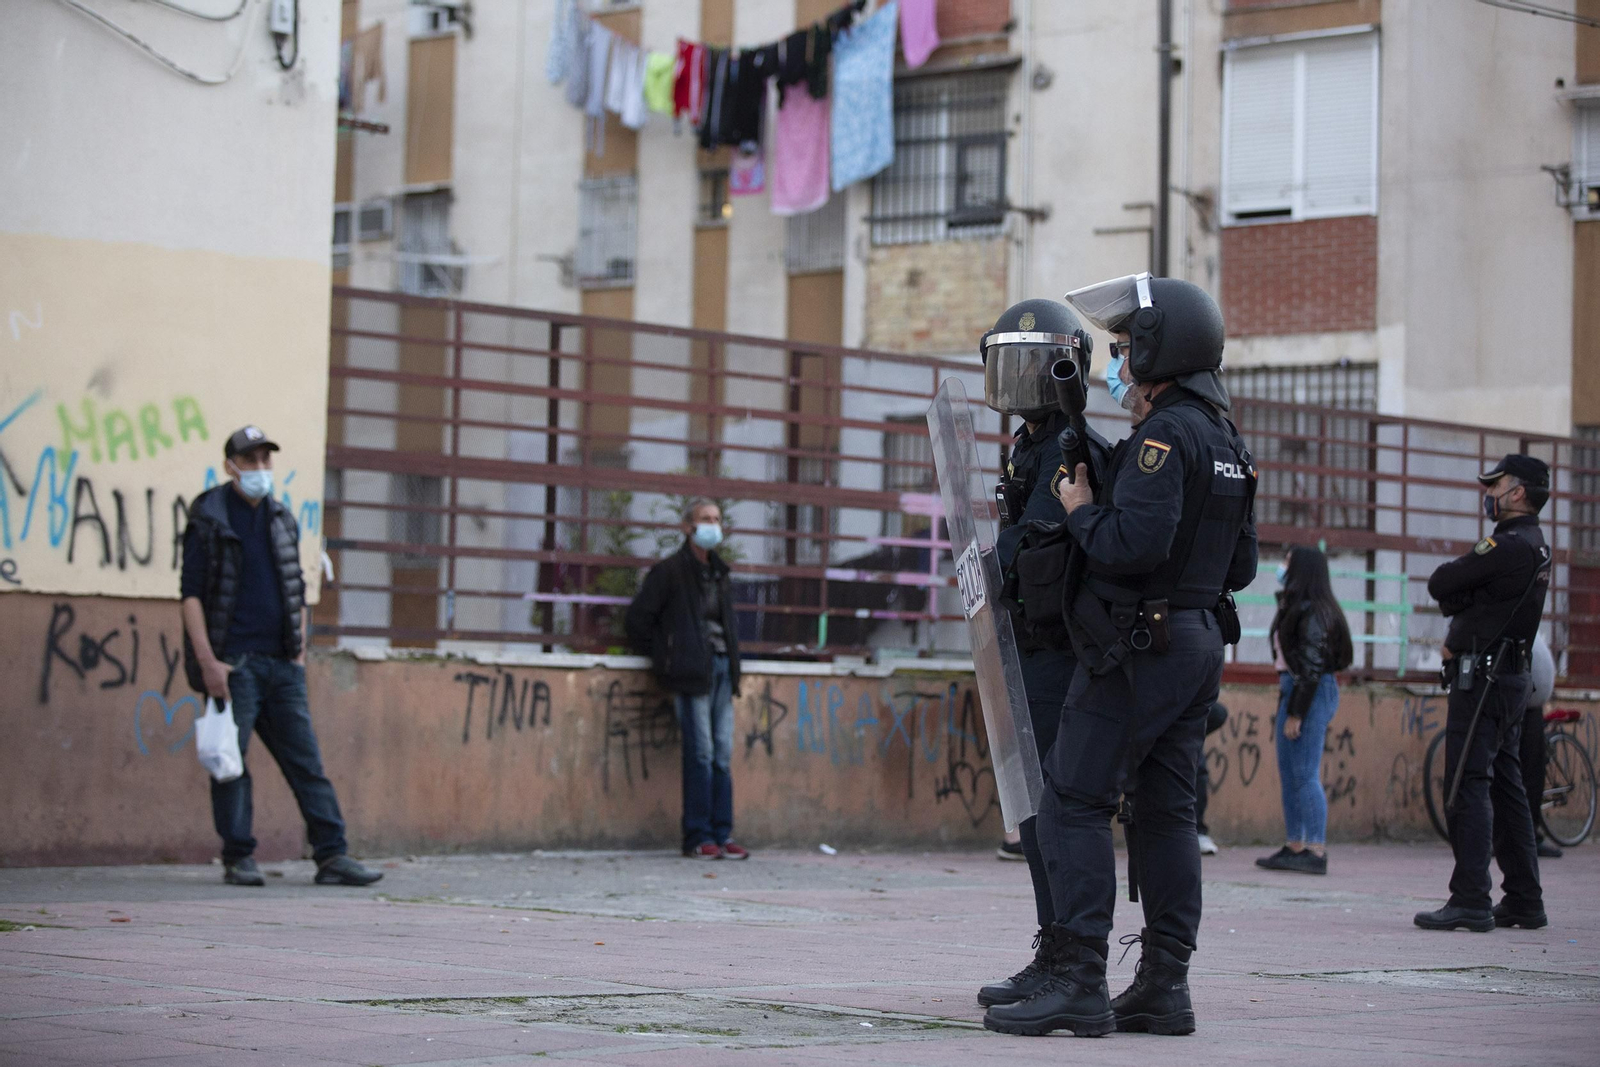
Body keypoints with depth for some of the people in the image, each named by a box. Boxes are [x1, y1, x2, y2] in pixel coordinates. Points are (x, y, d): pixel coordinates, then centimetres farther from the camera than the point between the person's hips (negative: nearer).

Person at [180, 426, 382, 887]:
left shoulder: (283, 521, 16)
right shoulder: (209, 519, -1)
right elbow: (191, 593, -6)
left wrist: (300, 653, 13)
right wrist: (207, 661, -14)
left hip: (282, 664, 5)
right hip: (233, 663, -5)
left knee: (307, 762, 2)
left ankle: (331, 856, 2)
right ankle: (238, 859, 6)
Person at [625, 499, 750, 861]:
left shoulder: (719, 573, 19)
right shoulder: (670, 572, -3)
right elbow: (638, 619, -4)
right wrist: (662, 659, 0)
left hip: (721, 668, 7)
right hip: (692, 672, -7)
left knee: (723, 755, 5)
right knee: (700, 754, -8)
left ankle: (723, 834, 8)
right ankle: (698, 838, -4)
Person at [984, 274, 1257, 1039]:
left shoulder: (1166, 437, -14)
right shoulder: (1227, 444, 16)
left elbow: (1133, 544, -25)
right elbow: (1241, 566, 19)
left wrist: (1082, 510, -8)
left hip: (1137, 648, -10)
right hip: (1199, 644, 10)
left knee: (1073, 804, -8)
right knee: (1165, 811, 9)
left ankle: (1079, 982, -12)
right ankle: (1164, 985, 9)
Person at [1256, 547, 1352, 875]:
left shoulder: (1312, 613, -14)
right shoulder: (1294, 609, 16)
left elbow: (1312, 667, -19)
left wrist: (1296, 713, -20)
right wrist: (1287, 707, 18)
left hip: (1312, 695, -11)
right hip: (1293, 691, 11)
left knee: (1305, 774, -11)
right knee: (1289, 775, 12)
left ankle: (1317, 852, -11)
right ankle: (1294, 847, 17)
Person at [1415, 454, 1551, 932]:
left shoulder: (1509, 545, -16)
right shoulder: (1535, 546, 17)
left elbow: (1440, 584, -12)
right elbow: (1452, 592, 18)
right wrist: (1459, 637, 3)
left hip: (1482, 677, -10)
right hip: (1512, 676, 10)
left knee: (1467, 787, -11)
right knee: (1505, 787, 12)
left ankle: (1471, 901, -14)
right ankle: (1524, 900, 15)